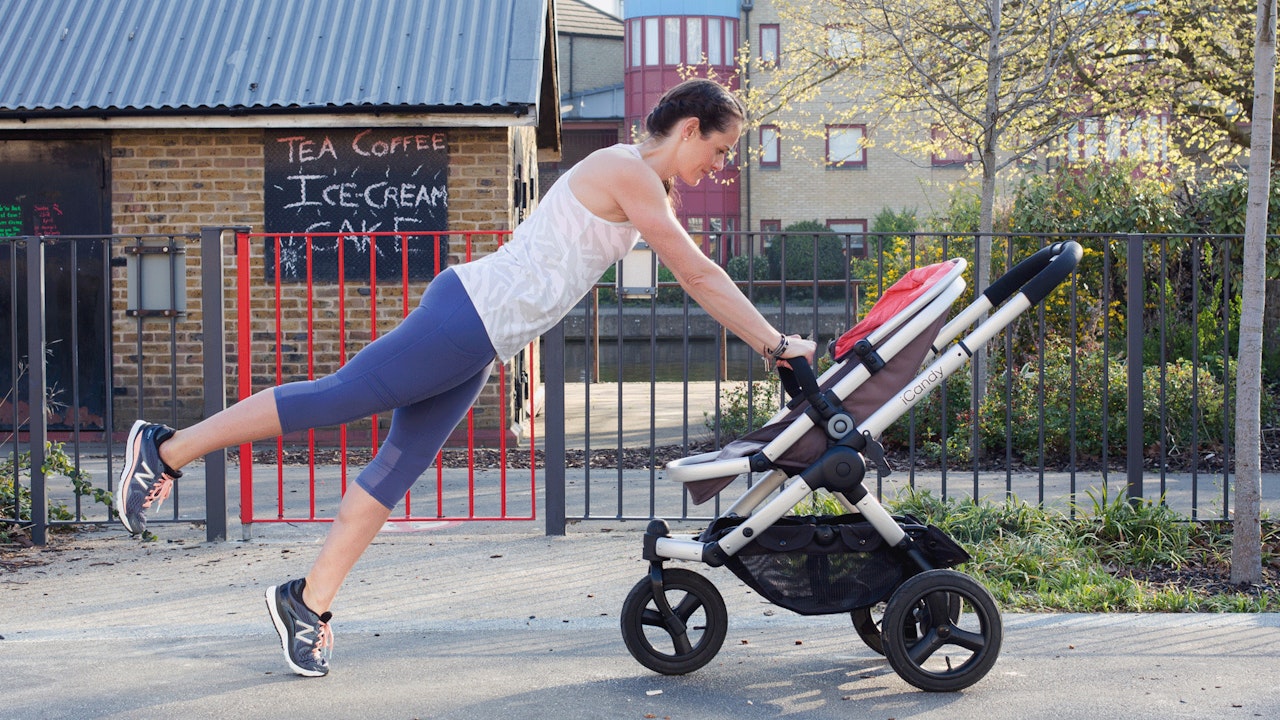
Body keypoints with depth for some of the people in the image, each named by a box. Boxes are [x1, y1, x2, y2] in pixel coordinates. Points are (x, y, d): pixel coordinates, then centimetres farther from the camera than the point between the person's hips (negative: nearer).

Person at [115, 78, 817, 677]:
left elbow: (697, 279, 24)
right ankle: (165, 450, 1)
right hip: (469, 315, -10)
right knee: (335, 396, -8)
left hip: (480, 344, 10)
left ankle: (310, 602, 12)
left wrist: (767, 338, 20)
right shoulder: (629, 172, -12)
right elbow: (700, 276, -16)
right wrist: (776, 344, -12)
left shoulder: (647, 186, 19)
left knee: (399, 467, 8)